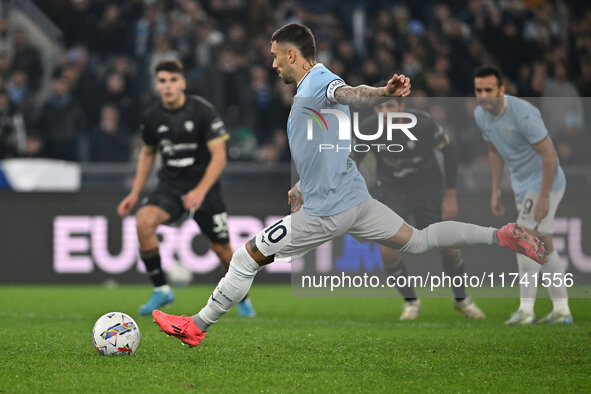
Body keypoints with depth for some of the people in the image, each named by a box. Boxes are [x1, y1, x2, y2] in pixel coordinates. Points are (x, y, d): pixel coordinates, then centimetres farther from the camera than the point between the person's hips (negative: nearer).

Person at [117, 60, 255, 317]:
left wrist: (201, 191, -28)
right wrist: (135, 193, 11)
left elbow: (219, 156, -15)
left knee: (221, 248, 1)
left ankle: (242, 298, 31)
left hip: (204, 188, -2)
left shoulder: (203, 111, -14)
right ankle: (161, 290, -13)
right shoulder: (152, 116, -2)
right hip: (170, 185, 3)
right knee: (144, 221, -26)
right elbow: (148, 153, 16)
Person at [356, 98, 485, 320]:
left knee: (447, 245, 0)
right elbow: (352, 162, -4)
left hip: (429, 188, 0)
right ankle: (410, 301, 10)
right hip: (390, 190, 1)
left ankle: (461, 298, 28)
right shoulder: (369, 130, -21)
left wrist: (450, 195, -9)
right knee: (387, 249, -15)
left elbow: (449, 151, -10)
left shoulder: (422, 123, -25)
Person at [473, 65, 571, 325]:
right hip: (522, 185, 8)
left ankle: (526, 309, -9)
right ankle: (561, 310, 15)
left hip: (545, 183, -8)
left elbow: (549, 154, -23)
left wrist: (544, 197, -23)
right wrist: (495, 191, 12)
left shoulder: (522, 113, -27)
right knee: (543, 245, 10)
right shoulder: (480, 115, -2)